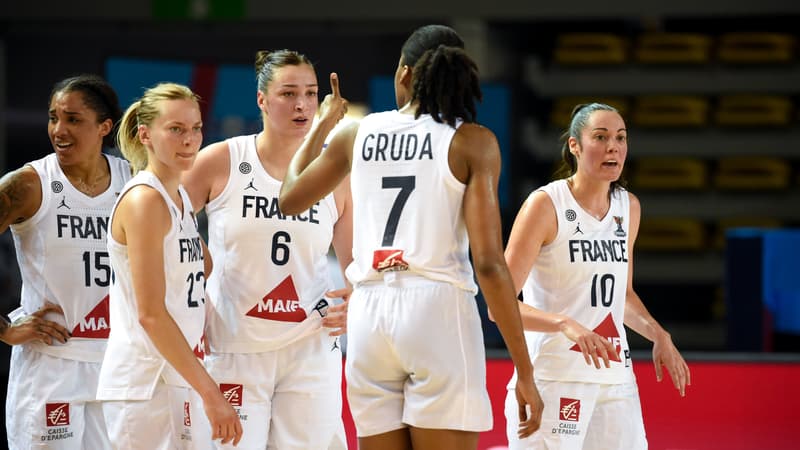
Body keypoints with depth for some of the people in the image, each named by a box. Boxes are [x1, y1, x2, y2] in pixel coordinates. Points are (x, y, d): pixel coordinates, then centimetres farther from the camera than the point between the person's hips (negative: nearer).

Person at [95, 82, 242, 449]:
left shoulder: (181, 198, 13)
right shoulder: (144, 199, -13)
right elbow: (150, 313, -18)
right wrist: (210, 392, -19)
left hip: (174, 377, 9)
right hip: (142, 382, -9)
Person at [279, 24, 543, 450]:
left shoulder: (357, 134, 10)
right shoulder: (472, 142, -1)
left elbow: (289, 199, 25)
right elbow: (488, 263, -8)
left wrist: (321, 125, 39)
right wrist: (525, 371, -6)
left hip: (369, 314, 4)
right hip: (438, 309, -4)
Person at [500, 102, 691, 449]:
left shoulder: (629, 207, 11)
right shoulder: (545, 205, -9)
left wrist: (659, 336, 10)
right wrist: (565, 324, -28)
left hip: (614, 378, 6)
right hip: (554, 379, -6)